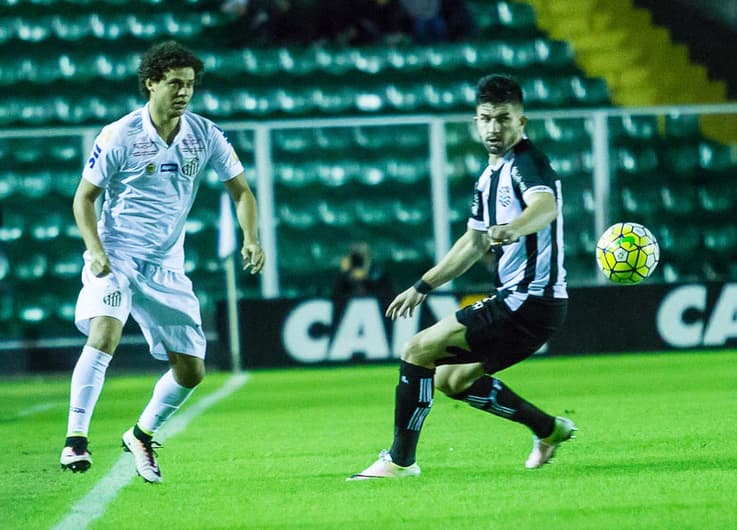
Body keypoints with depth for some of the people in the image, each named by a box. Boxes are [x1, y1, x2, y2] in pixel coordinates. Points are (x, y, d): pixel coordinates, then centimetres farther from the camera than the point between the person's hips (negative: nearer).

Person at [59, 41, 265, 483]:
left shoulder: (205, 135, 0)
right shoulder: (119, 136, -10)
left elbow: (240, 190, 9)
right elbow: (84, 197, -3)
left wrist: (251, 239, -9)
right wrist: (95, 249, -19)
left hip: (166, 267, 4)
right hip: (115, 258, -4)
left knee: (191, 370, 4)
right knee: (105, 333, -31)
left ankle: (142, 435, 28)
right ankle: (76, 439, -29)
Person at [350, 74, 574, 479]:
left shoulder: (525, 163, -14)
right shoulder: (491, 175, 16)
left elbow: (545, 206, -37)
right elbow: (474, 243, 28)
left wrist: (512, 229, -57)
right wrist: (422, 287, 29)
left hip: (530, 301, -10)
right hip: (514, 299, 10)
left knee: (418, 351, -11)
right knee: (452, 378, 21)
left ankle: (400, 460, -5)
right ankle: (549, 430, 25)